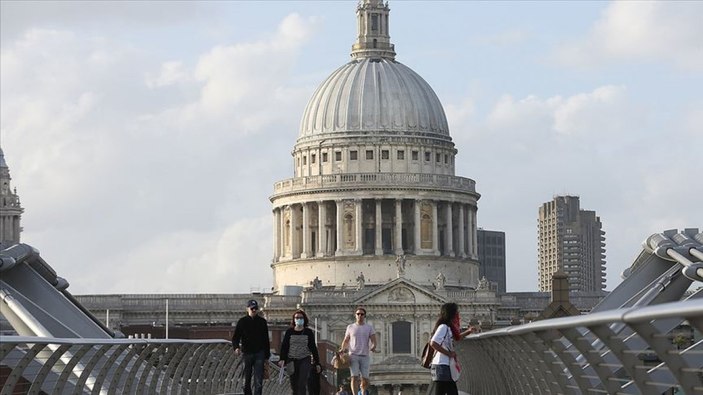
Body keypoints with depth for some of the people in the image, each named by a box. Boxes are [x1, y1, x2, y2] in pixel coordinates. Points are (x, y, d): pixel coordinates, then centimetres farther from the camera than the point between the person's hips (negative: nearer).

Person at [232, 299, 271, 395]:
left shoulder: (262, 322, 7)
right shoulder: (242, 322, 3)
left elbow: (266, 340, 13)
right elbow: (235, 337, 1)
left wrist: (267, 356, 11)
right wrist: (236, 347, -21)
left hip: (259, 354, 0)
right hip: (247, 354, 0)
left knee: (259, 381, -9)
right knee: (247, 380, 9)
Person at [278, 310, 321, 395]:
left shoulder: (308, 332, 5)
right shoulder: (289, 332, 7)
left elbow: (313, 348, 7)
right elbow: (284, 346, 3)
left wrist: (317, 363, 5)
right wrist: (282, 359, -12)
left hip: (305, 360, -2)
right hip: (292, 360, 2)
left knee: (302, 384, -15)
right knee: (294, 385, 4)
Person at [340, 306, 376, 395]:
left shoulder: (369, 327, 9)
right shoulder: (350, 327, 11)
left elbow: (373, 339, 0)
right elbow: (346, 340, 14)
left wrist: (373, 346, -23)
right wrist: (342, 349, -5)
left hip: (365, 356, 1)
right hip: (353, 355, 0)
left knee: (365, 378, 0)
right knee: (354, 377, -12)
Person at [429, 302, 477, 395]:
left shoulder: (448, 328, 17)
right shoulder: (443, 327, -12)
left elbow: (455, 338, 38)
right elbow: (433, 343, -25)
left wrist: (468, 332, 26)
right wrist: (449, 353, -18)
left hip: (447, 367, 11)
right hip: (442, 367, -11)